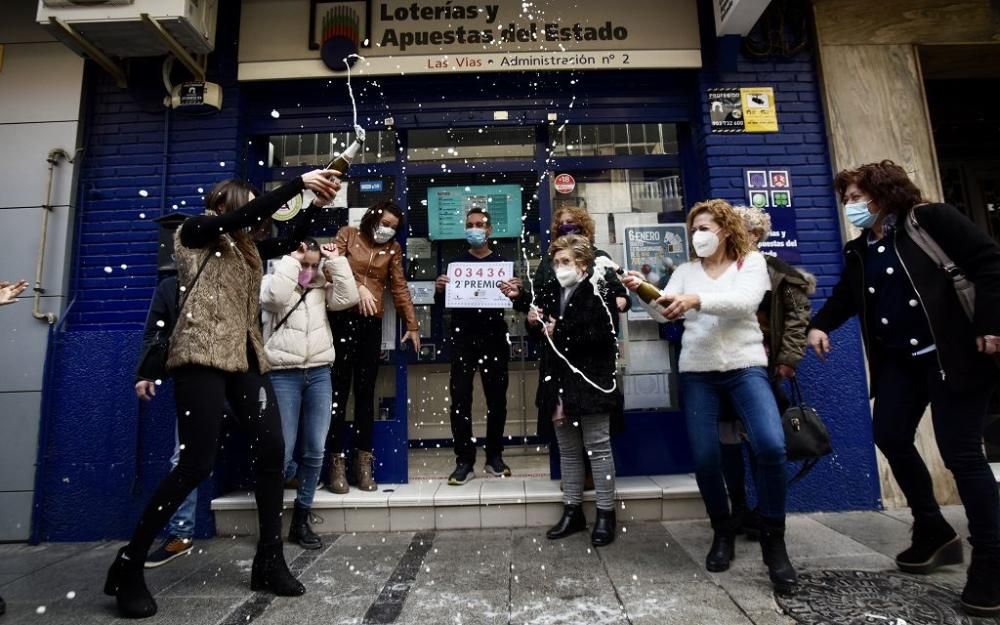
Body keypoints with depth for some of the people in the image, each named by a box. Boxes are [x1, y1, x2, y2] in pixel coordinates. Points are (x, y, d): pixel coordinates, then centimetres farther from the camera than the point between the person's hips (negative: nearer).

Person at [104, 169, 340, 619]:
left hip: (244, 357, 7)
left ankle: (269, 561, 9)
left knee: (271, 448, -3)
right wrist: (298, 182, -12)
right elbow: (245, 217, -11)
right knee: (197, 461, -11)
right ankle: (127, 567, 10)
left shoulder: (248, 249, 22)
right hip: (202, 355, -7)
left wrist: (318, 202, 5)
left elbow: (290, 238, 19)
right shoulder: (194, 232, 5)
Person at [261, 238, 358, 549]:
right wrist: (290, 261, -9)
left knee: (315, 451, 4)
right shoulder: (272, 281, 6)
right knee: (282, 451, -2)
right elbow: (275, 297, -17)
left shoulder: (321, 287, 14)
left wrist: (336, 261, 1)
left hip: (319, 374, 4)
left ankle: (301, 520, 19)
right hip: (283, 375, -3)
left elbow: (348, 297, -1)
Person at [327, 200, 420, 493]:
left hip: (372, 323, 3)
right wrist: (358, 287, -16)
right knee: (339, 391, -2)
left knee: (365, 392, 5)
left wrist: (412, 325, 5)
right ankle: (337, 463, 6)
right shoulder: (348, 234, 9)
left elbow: (400, 287, 11)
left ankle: (364, 463, 12)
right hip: (342, 318, -2)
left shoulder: (393, 249, 14)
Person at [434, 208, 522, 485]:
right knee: (460, 399, -3)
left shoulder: (503, 262, 8)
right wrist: (439, 290, -14)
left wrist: (516, 293, -22)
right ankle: (464, 461, 6)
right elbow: (441, 304, 8)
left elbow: (519, 303, 1)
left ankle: (494, 456, 20)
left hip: (494, 338, 0)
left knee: (497, 398, 6)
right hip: (462, 339, 0)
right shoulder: (455, 262, 10)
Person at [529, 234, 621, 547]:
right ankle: (572, 511, 26)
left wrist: (561, 333, -19)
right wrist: (533, 324, 0)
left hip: (589, 381, -6)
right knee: (567, 450, 14)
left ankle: (606, 514, 17)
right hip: (558, 382, 7)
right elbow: (542, 336, 21)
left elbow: (603, 337, -21)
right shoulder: (548, 292, 11)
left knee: (598, 447, 3)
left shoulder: (598, 293, -8)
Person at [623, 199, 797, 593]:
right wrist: (644, 293, -22)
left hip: (745, 367, -2)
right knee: (704, 457, -3)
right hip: (697, 372, 2)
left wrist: (696, 301, -32)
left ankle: (773, 540, 3)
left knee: (771, 446, -20)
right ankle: (723, 532, 23)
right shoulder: (686, 271, 11)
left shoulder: (751, 262, 5)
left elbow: (744, 302, -16)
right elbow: (664, 313, -2)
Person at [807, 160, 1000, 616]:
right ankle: (933, 531, 26)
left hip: (953, 354, -7)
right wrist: (820, 325, 0)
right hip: (900, 360, 7)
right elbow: (845, 297, 17)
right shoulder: (858, 252, 13)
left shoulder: (930, 220, -5)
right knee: (889, 434, 6)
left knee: (960, 451, -5)